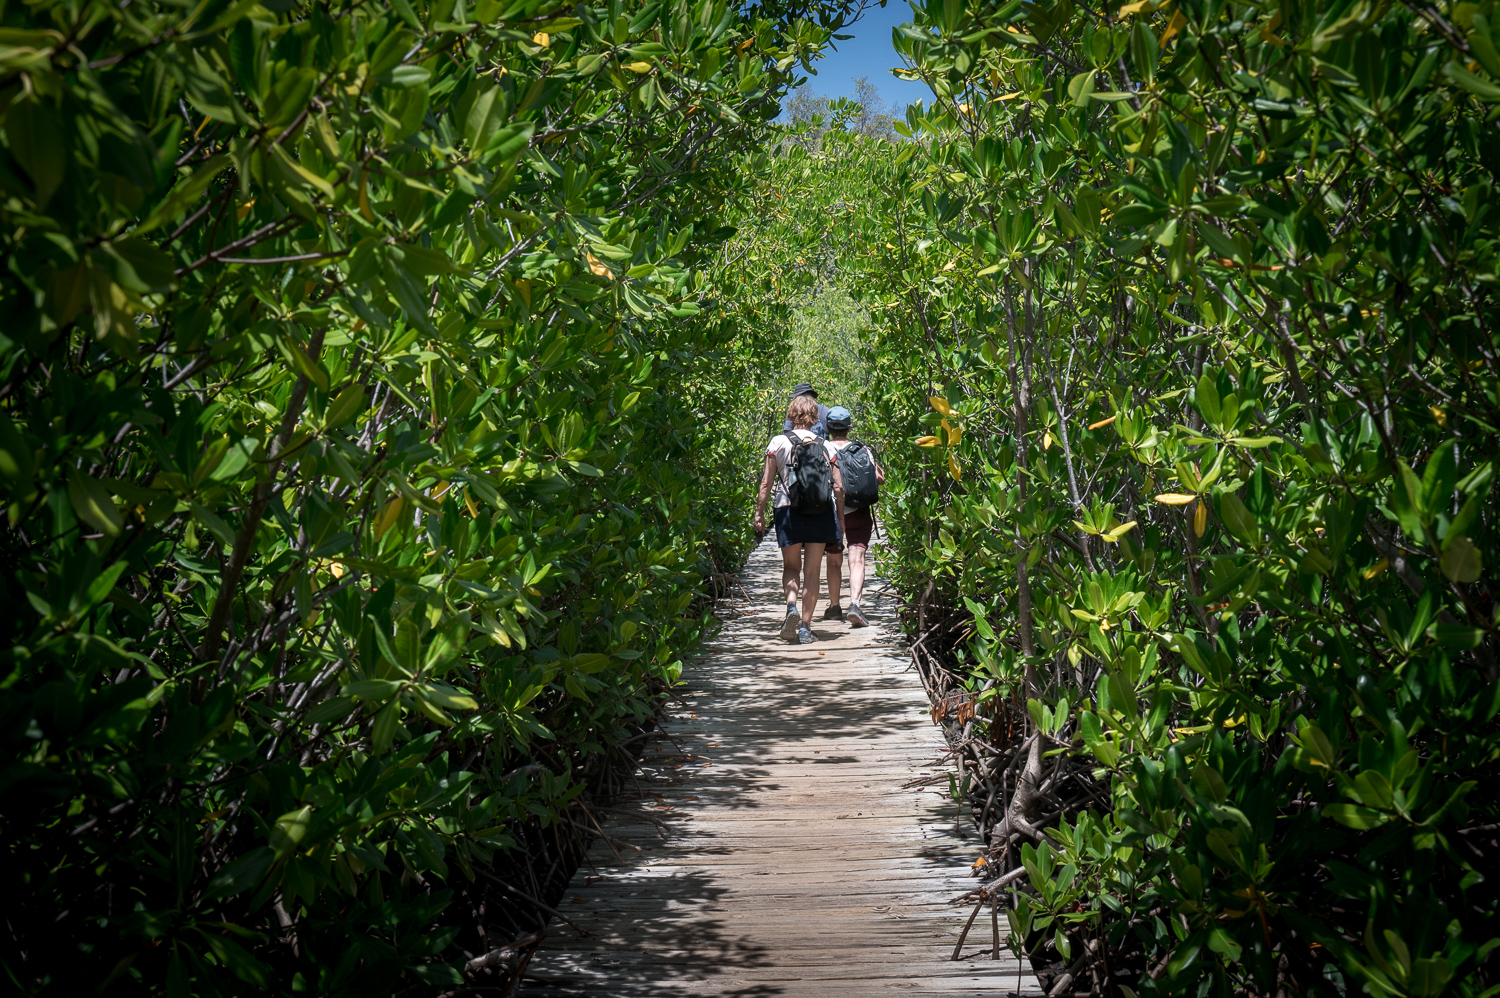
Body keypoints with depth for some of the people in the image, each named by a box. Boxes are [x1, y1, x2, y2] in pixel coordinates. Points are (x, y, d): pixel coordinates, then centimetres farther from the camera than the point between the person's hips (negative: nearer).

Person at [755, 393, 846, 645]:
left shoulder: (779, 442, 1)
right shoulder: (825, 446, 6)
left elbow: (766, 482, -2)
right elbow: (838, 486, 4)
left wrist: (760, 512, 5)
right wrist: (840, 519, 12)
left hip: (789, 510, -1)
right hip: (822, 511, 1)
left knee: (791, 566, 14)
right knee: (812, 571, 6)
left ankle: (791, 606, -14)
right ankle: (805, 627, 4)